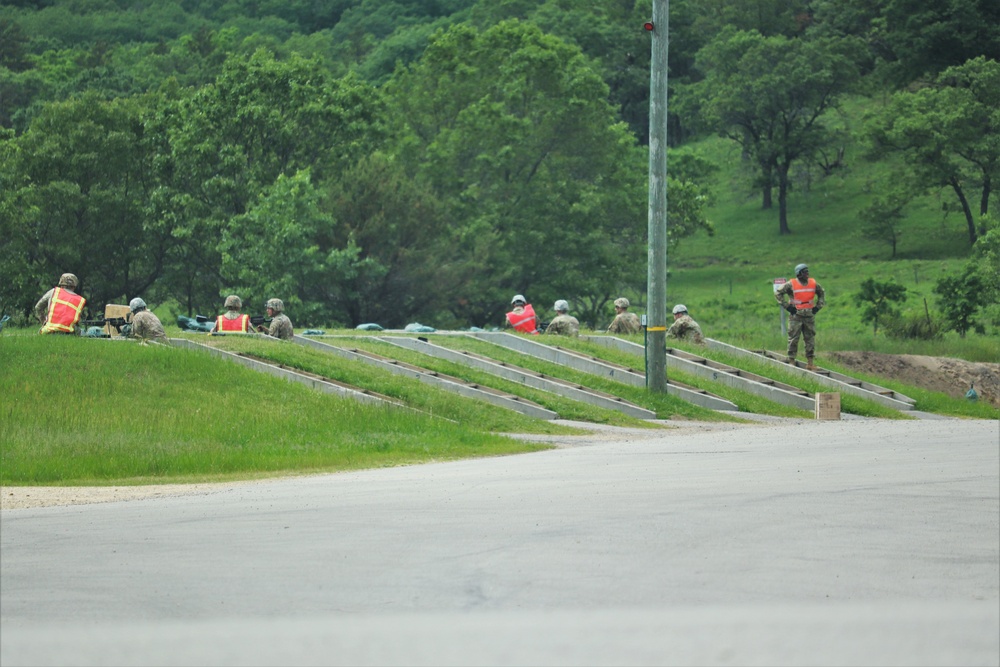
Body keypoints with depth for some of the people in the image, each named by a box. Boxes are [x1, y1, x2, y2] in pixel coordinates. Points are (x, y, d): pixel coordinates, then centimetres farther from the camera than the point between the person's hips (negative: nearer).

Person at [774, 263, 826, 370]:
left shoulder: (813, 284, 5)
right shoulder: (791, 284, -7)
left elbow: (822, 293, 22)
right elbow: (778, 293, -2)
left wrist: (818, 306, 11)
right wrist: (787, 306, -7)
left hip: (809, 316, 4)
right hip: (796, 316, -4)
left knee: (810, 339, 5)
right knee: (793, 339, -2)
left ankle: (810, 363, 11)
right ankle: (791, 361, 3)